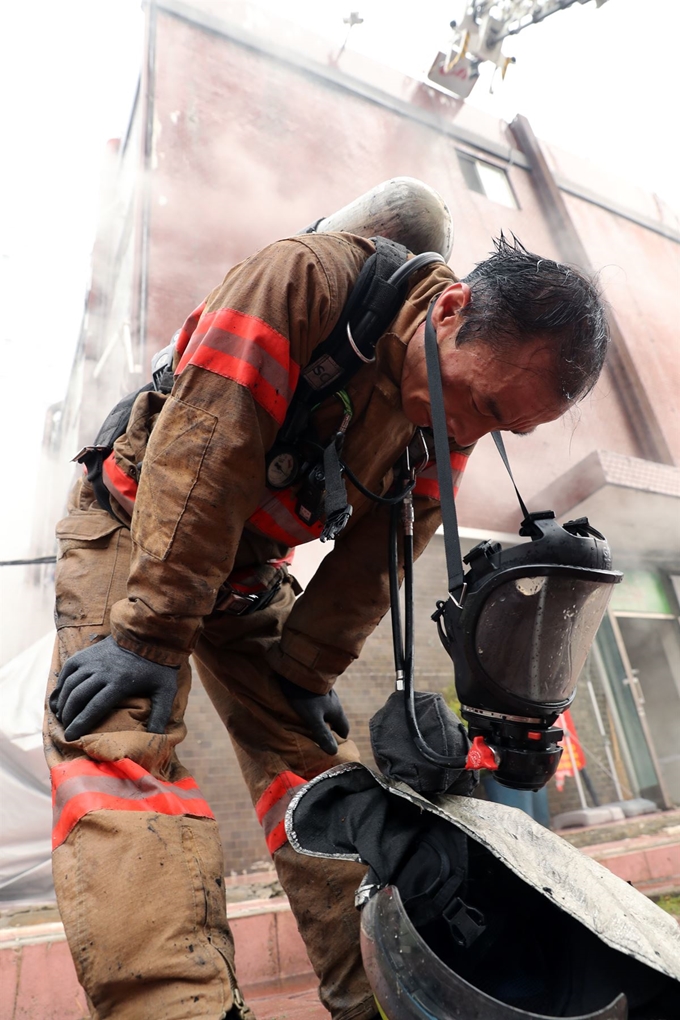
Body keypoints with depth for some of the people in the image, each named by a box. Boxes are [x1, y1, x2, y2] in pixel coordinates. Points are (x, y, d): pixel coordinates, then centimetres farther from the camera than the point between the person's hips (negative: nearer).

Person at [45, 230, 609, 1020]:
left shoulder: (451, 418, -8)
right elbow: (203, 455, -31)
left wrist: (306, 671, -5)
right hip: (135, 528, -3)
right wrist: (148, 635, -29)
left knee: (314, 758, 1)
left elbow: (375, 556, -5)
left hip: (253, 571, 4)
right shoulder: (304, 281, -26)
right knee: (122, 735, -22)